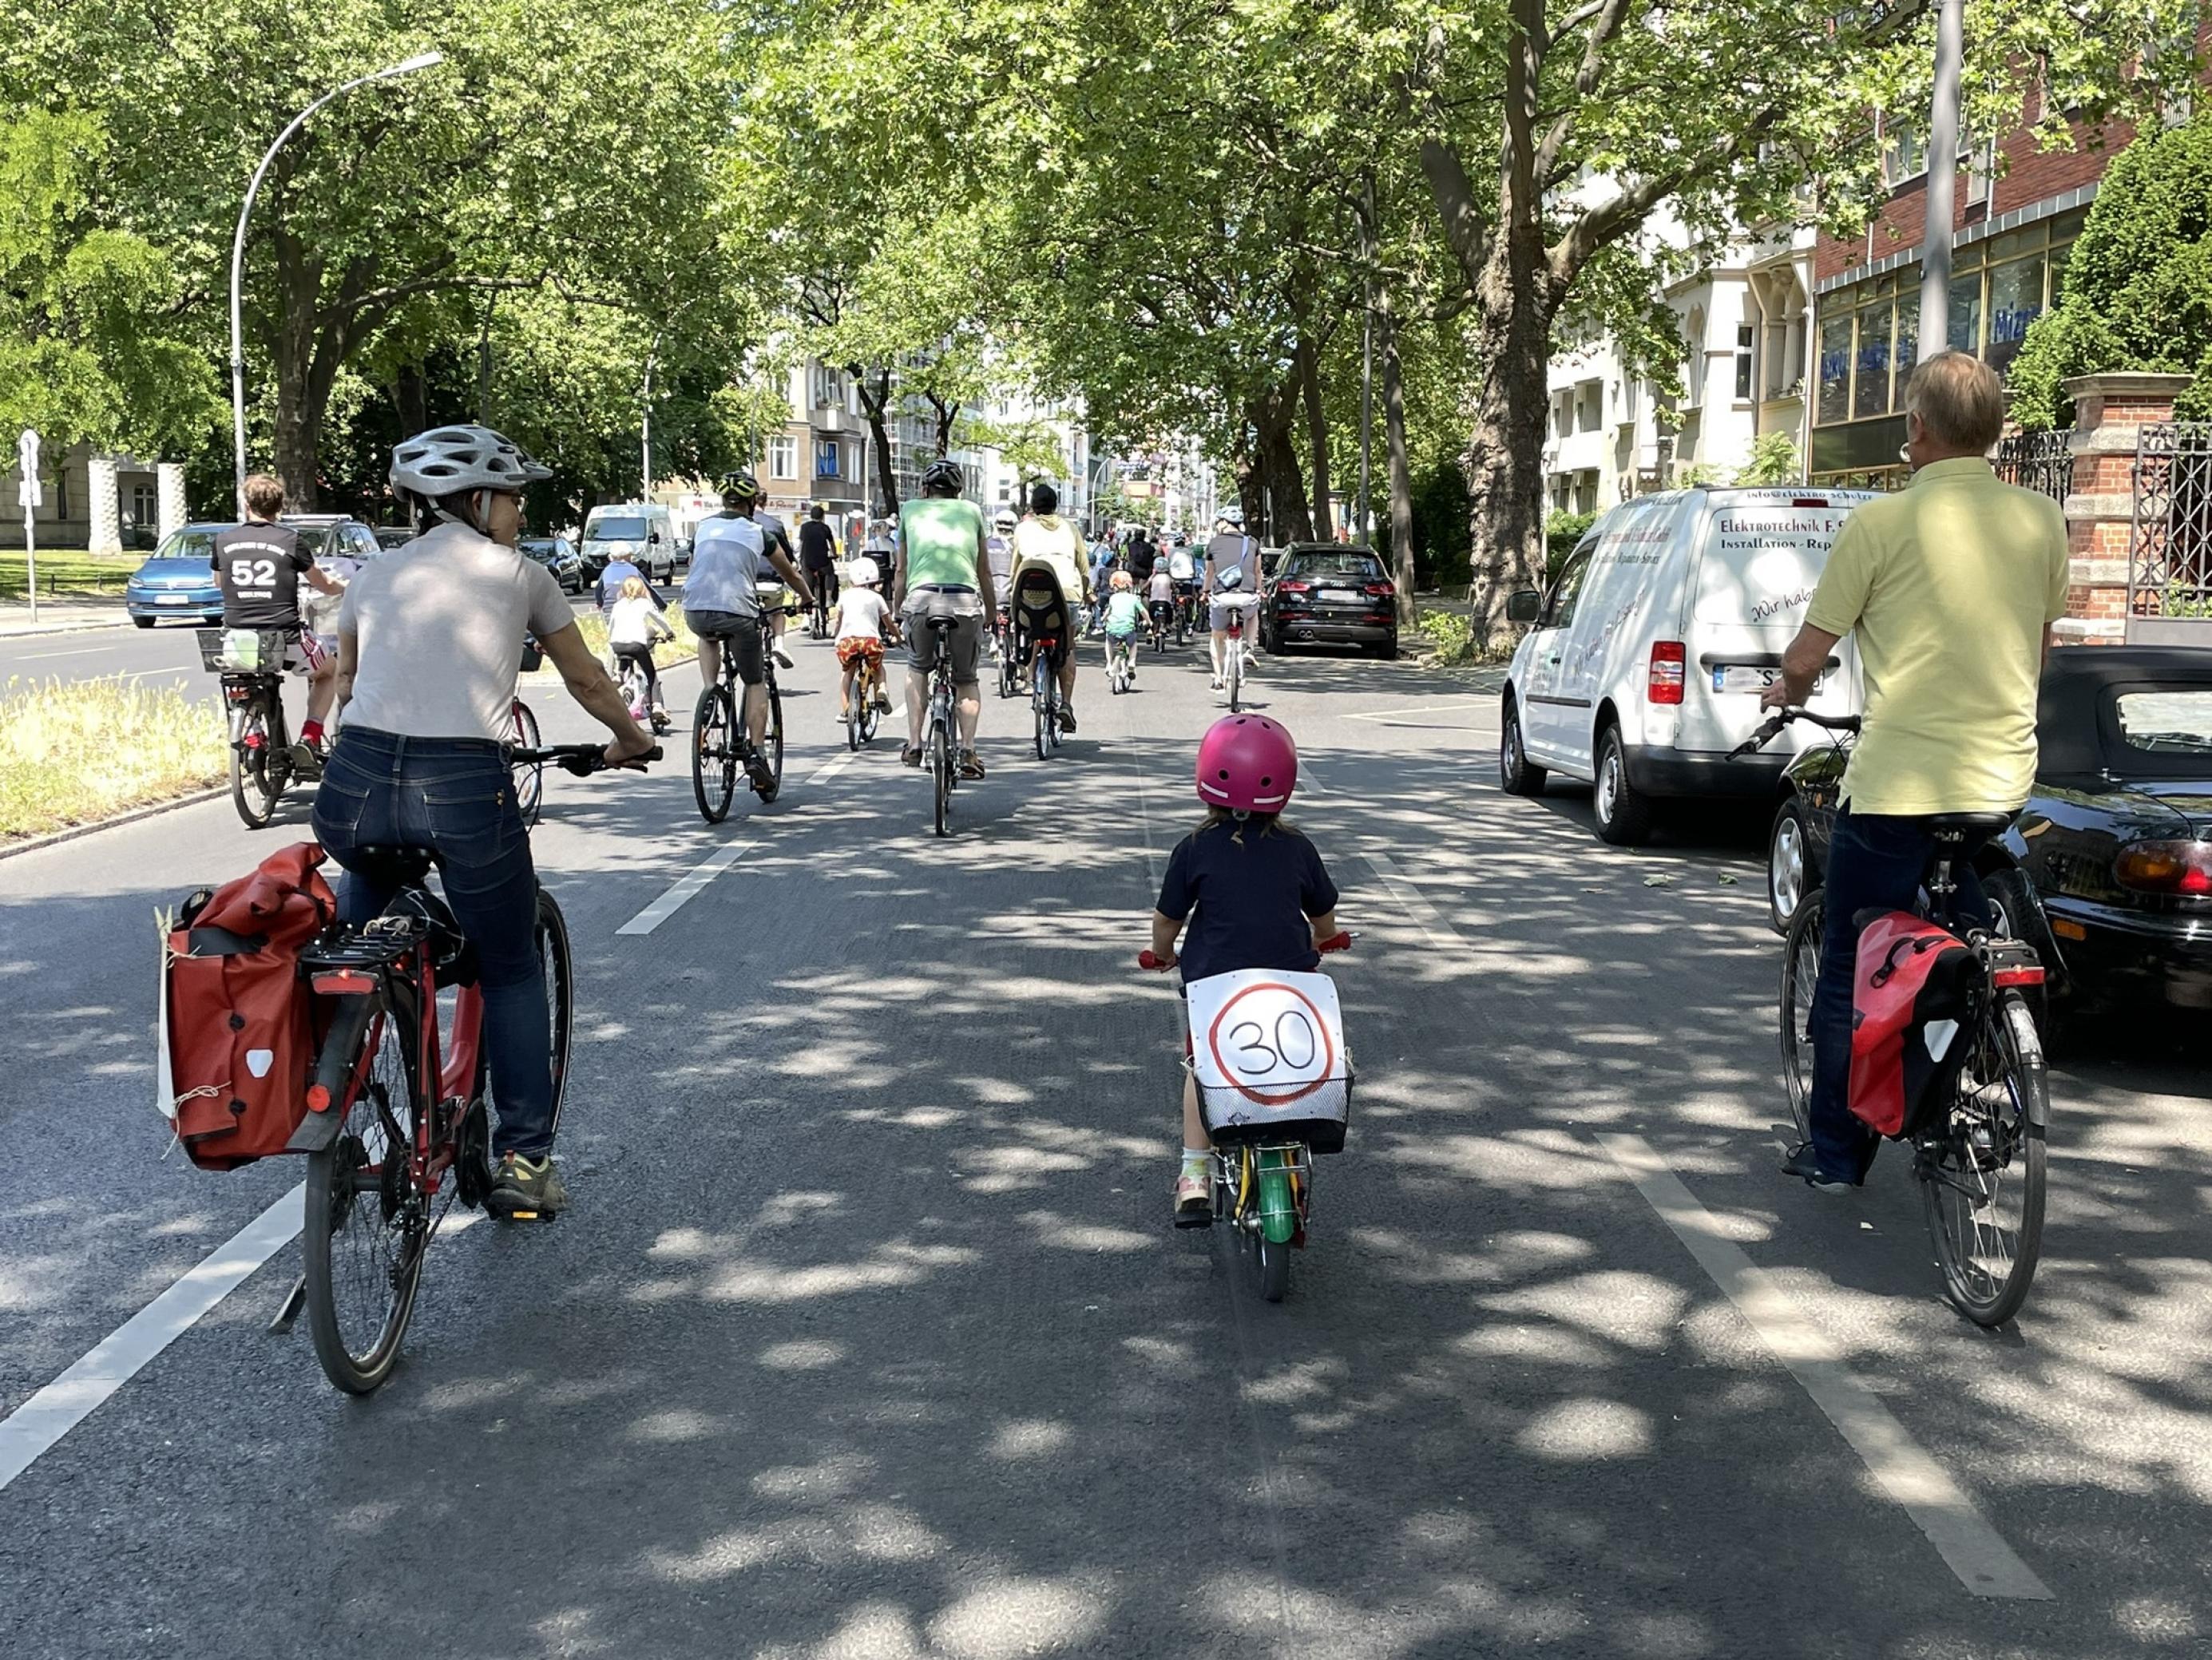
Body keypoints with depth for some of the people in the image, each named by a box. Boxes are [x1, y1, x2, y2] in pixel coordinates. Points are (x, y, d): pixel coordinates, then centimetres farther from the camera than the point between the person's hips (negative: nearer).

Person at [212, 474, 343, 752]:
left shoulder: (224, 540, 3)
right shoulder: (289, 539, -5)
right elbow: (322, 584, 10)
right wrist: (347, 588, 32)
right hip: (285, 641, -3)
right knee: (329, 670, 27)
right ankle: (310, 737, 10)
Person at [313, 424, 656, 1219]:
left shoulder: (375, 574, 20)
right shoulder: (519, 574, 13)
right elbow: (587, 682, 25)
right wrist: (630, 739, 44)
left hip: (355, 783, 3)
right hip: (465, 789, -3)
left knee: (365, 912, 39)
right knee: (512, 973, 17)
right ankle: (524, 1159, 14)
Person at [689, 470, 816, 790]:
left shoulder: (703, 527, 18)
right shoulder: (758, 532, 11)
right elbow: (790, 573, 24)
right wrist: (807, 597, 44)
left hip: (695, 613, 3)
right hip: (738, 614, -2)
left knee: (708, 637, 40)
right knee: (756, 684, 14)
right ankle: (756, 754, 3)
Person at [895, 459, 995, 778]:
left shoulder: (911, 509, 22)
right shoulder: (971, 510, 22)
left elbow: (902, 570, 24)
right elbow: (985, 573, 24)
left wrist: (896, 611, 35)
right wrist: (993, 611, 36)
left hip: (921, 598, 0)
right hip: (965, 600, 0)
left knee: (918, 669, 25)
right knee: (966, 679, 16)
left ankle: (914, 745, 15)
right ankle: (968, 750, -1)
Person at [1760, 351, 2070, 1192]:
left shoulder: (1881, 522, -11)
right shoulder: (2042, 521, 4)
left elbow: (1805, 658, -7)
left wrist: (1786, 692, 16)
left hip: (1894, 787, -4)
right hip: (2000, 782, 5)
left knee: (1849, 974, 10)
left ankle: (1835, 1151, 16)